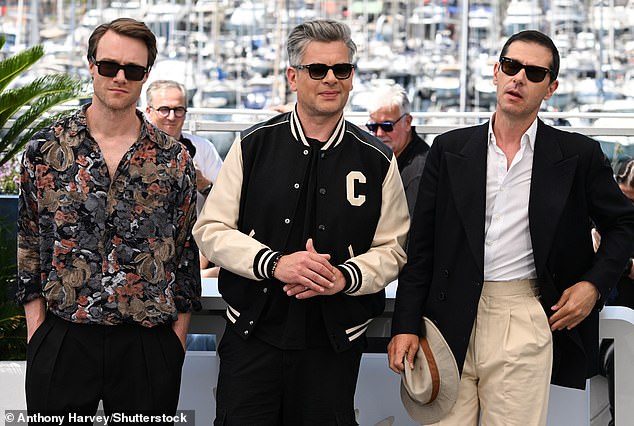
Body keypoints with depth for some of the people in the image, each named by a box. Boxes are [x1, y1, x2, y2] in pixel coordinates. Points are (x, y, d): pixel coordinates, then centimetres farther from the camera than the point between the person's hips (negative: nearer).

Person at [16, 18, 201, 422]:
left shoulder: (174, 157, 3)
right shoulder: (46, 149, 2)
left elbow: (187, 246, 9)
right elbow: (29, 239, 7)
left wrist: (179, 331, 5)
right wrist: (35, 326, 2)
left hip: (149, 342, 0)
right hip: (61, 339, 0)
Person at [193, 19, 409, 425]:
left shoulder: (376, 160, 2)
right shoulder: (253, 146, 1)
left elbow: (392, 248, 5)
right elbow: (211, 229, 0)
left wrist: (345, 277, -15)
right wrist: (274, 263, -15)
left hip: (335, 342, 0)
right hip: (253, 334, 0)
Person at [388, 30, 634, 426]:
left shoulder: (579, 155, 4)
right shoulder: (450, 149, 7)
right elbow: (421, 244, 7)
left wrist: (594, 284, 0)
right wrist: (406, 326, 1)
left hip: (525, 322, -1)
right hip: (452, 322, 1)